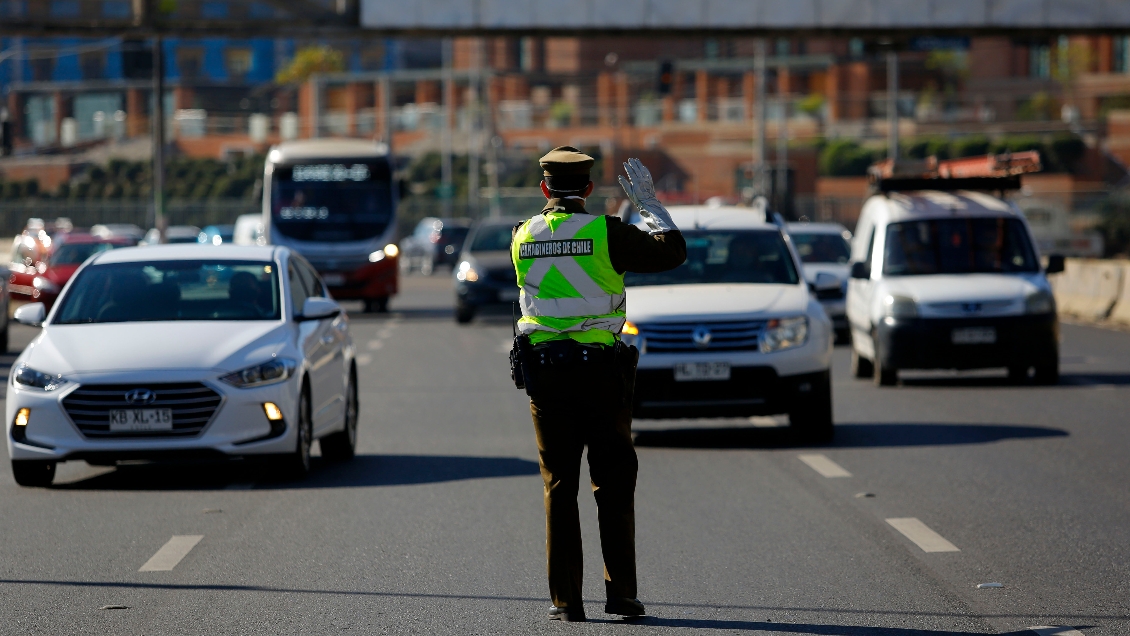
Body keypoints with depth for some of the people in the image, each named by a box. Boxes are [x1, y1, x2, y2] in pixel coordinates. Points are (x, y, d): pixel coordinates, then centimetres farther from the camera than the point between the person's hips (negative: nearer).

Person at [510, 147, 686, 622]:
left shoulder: (523, 236, 4)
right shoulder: (606, 232, -8)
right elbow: (672, 251, 0)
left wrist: (556, 206, 33)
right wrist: (648, 203, 13)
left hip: (543, 373, 2)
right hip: (600, 371, -2)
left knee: (559, 488, 5)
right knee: (614, 485, 7)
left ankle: (565, 598, 2)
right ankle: (620, 592, 5)